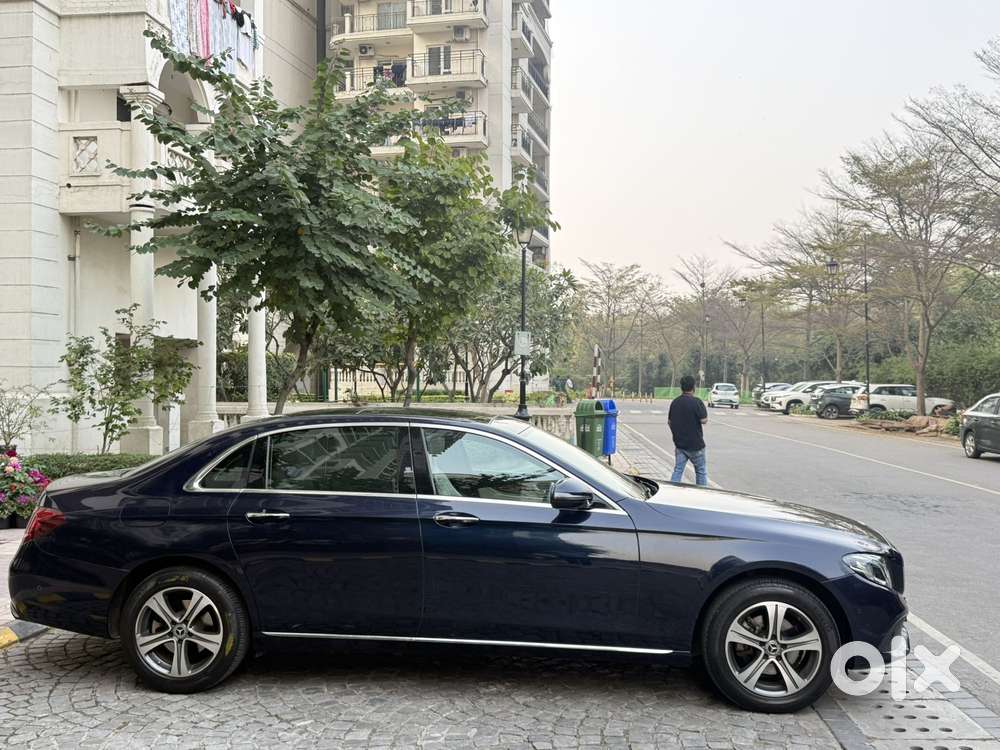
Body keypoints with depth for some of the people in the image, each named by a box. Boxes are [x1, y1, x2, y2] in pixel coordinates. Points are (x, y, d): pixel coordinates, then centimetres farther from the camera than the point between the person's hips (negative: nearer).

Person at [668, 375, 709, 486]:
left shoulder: (674, 402, 4)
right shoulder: (696, 402, -16)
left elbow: (669, 421, 11)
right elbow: (704, 420, -17)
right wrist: (703, 408, 1)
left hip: (679, 443, 5)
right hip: (695, 444, -5)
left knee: (678, 470, 8)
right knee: (701, 471, 10)